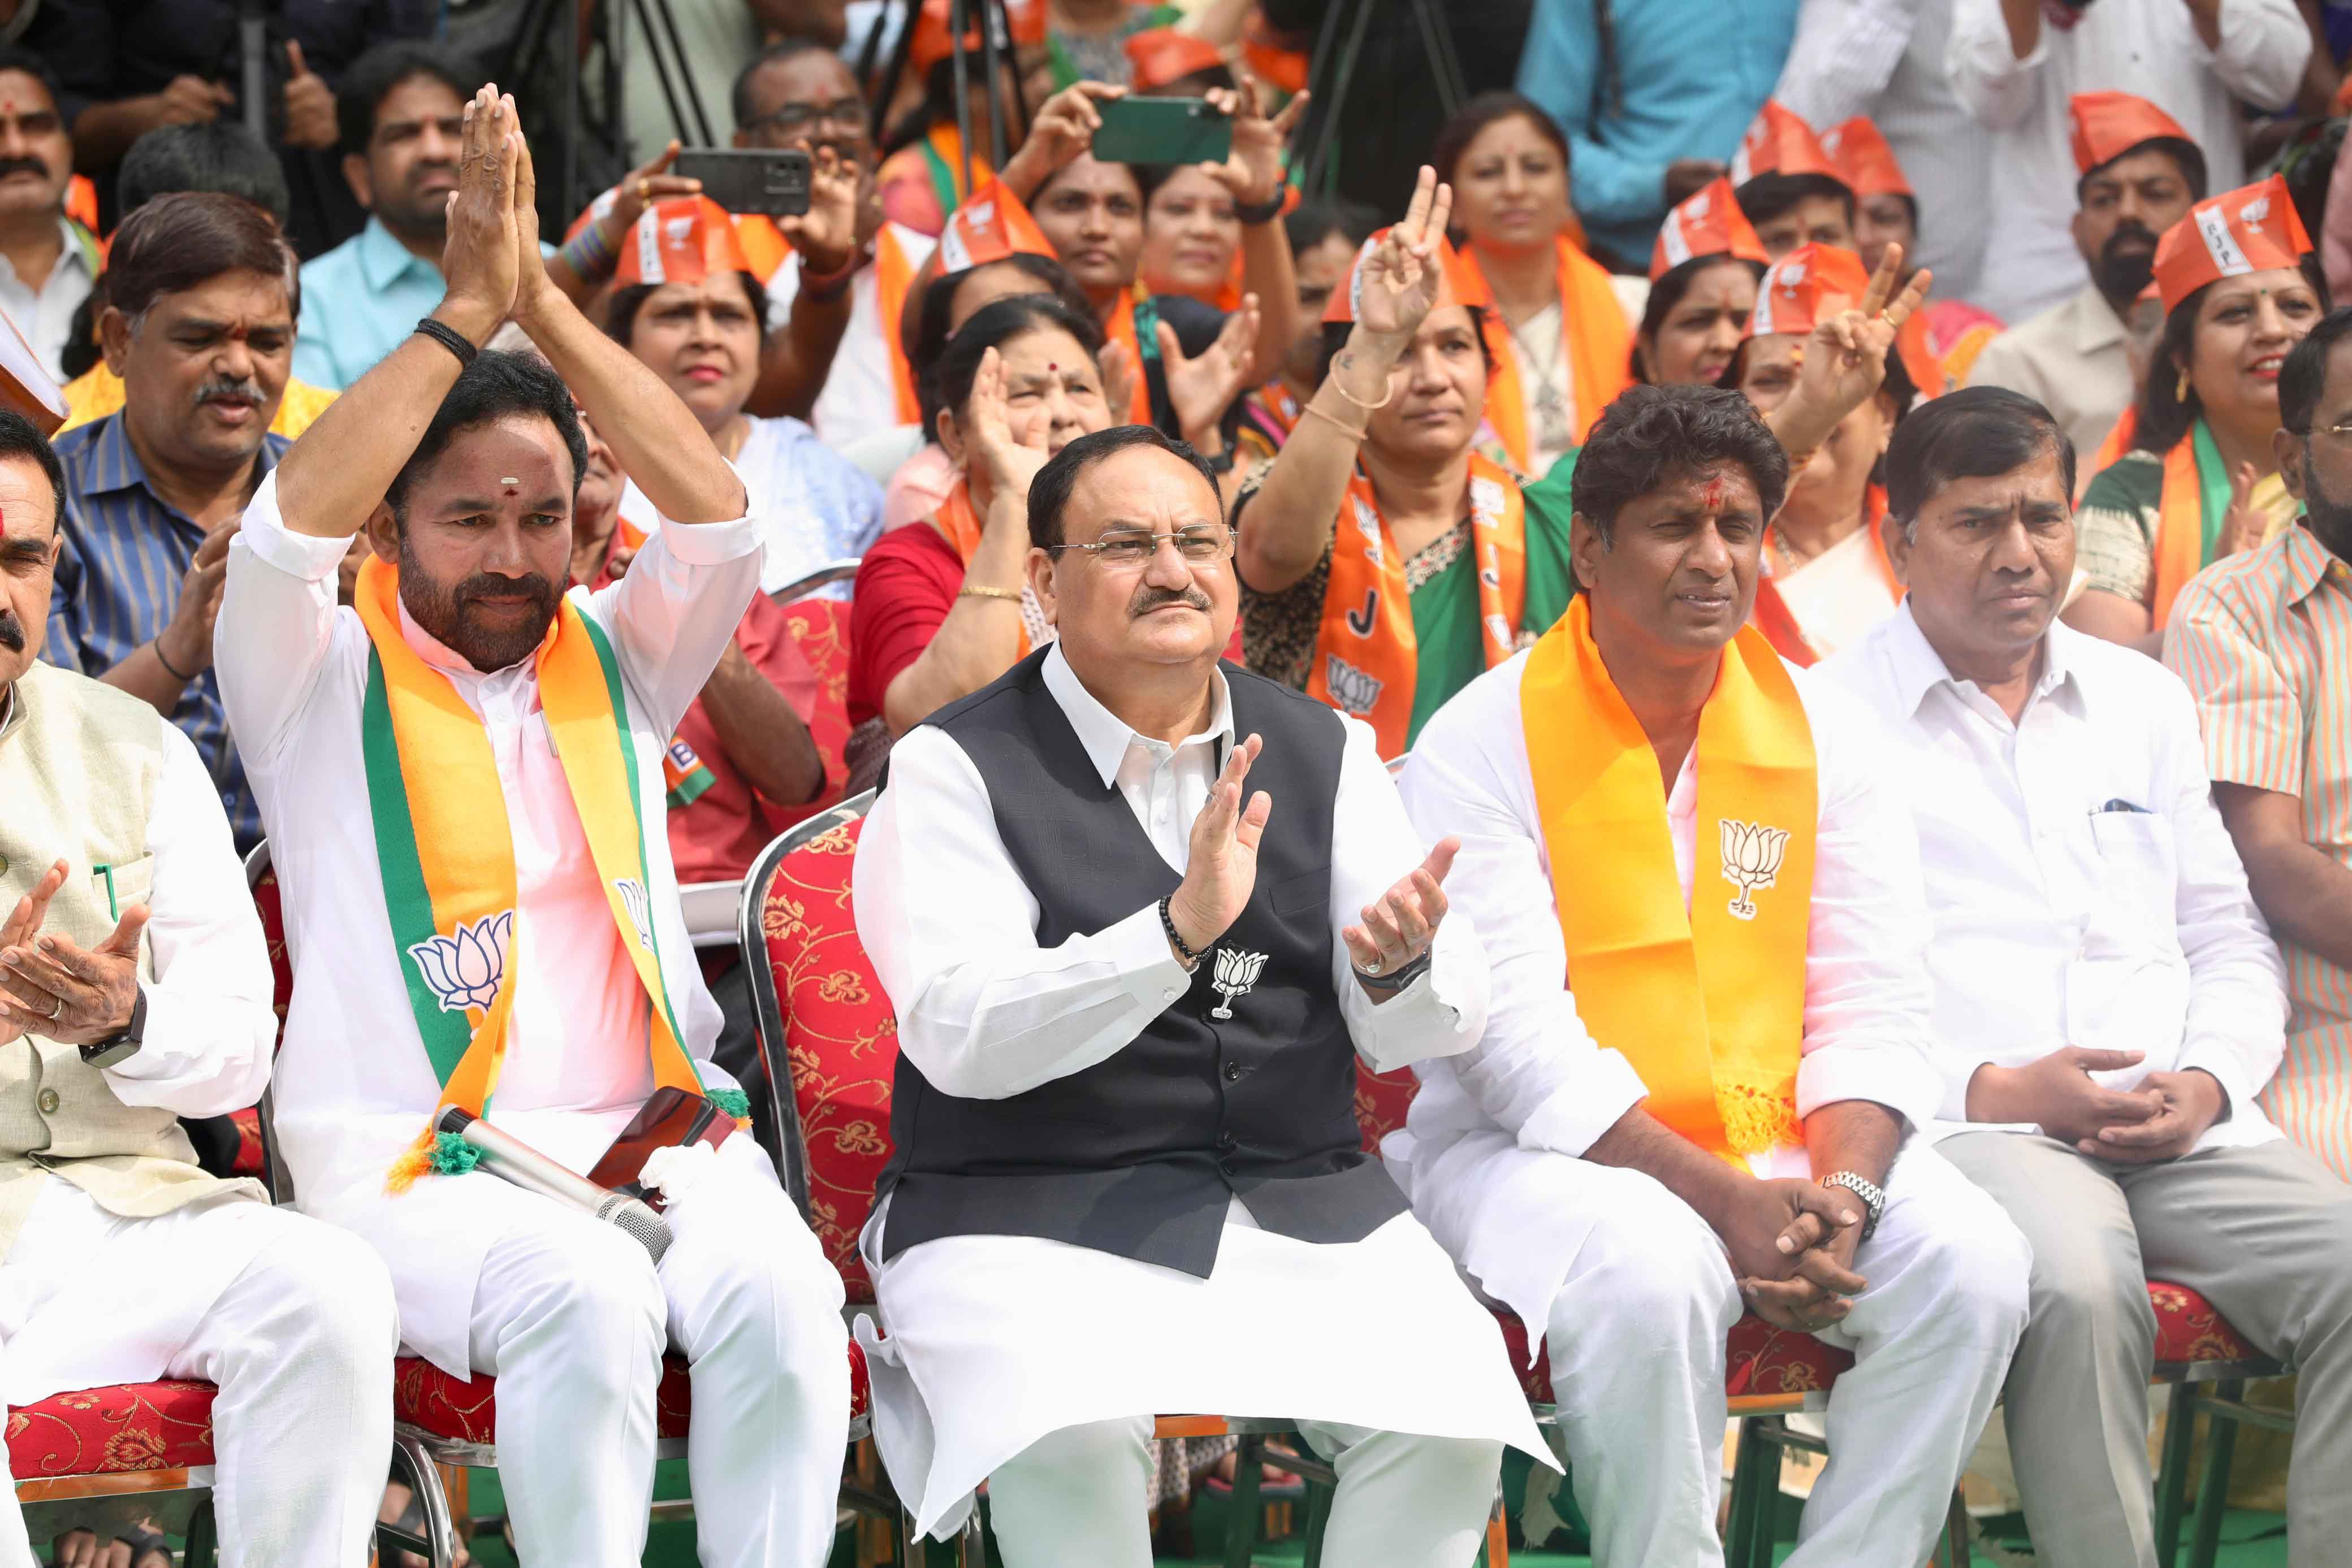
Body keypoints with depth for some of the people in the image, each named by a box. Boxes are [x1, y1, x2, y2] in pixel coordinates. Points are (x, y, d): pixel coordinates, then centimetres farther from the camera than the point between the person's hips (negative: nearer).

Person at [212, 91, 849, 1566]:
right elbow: (289, 530, -10)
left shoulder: (612, 663, 20)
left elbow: (718, 520, 3)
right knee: (591, 1297, -35)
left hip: (655, 1128, 3)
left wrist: (546, 304, 0)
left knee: (780, 1287, -30)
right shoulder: (325, 688, 10)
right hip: (414, 1160, -3)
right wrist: (467, 309, -8)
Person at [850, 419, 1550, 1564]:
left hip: (1303, 1204, 4)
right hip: (1030, 1214, -4)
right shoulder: (954, 768, -2)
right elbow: (957, 1034, -16)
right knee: (1072, 1439, -33)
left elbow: (1415, 1033, 5)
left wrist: (1399, 965, -20)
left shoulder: (1324, 753, 11)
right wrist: (1180, 931, -29)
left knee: (1454, 1420, -22)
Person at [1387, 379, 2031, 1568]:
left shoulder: (1825, 733, 8)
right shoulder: (1482, 742, -6)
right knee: (1650, 1275, -35)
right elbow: (1518, 1036, -14)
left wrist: (1843, 1190, -15)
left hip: (1783, 1148, 4)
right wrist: (1723, 1200, -22)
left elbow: (1875, 1003, 5)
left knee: (1971, 1259, -21)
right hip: (1538, 1153, -4)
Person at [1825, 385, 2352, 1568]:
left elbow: (2230, 940, 23)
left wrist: (2209, 1082, 2)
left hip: (2182, 1128, 5)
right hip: (1971, 1124, -5)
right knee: (2079, 1286, -37)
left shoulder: (2143, 702, 23)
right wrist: (1994, 1092, -11)